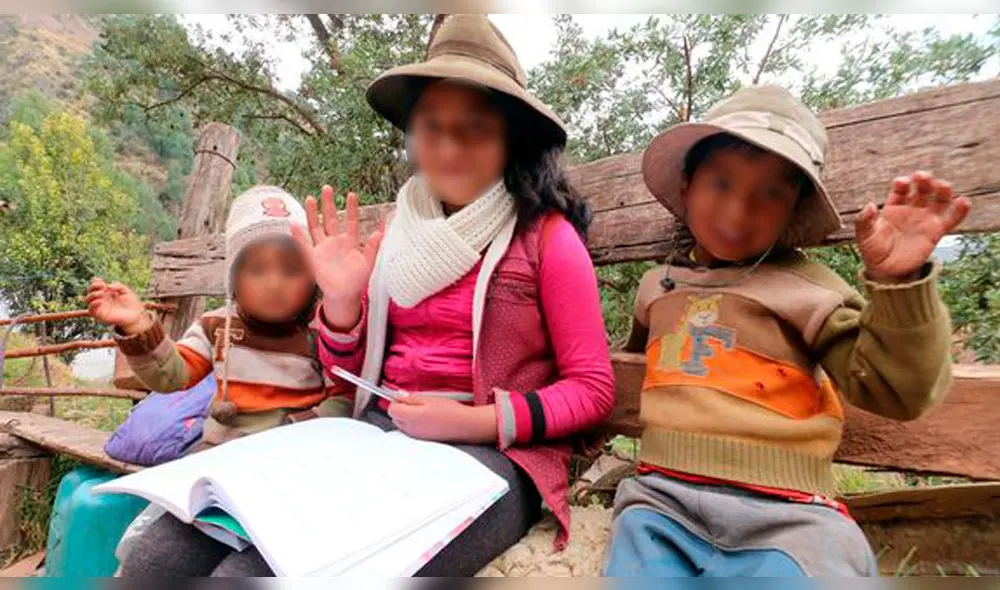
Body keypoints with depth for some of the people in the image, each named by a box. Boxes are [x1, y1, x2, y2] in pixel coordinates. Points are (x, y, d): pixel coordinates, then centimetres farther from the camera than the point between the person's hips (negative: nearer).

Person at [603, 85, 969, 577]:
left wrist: (900, 282, -17)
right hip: (662, 500, 3)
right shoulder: (657, 284, 15)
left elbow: (897, 390, -5)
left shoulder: (801, 285, 2)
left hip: (784, 516, -2)